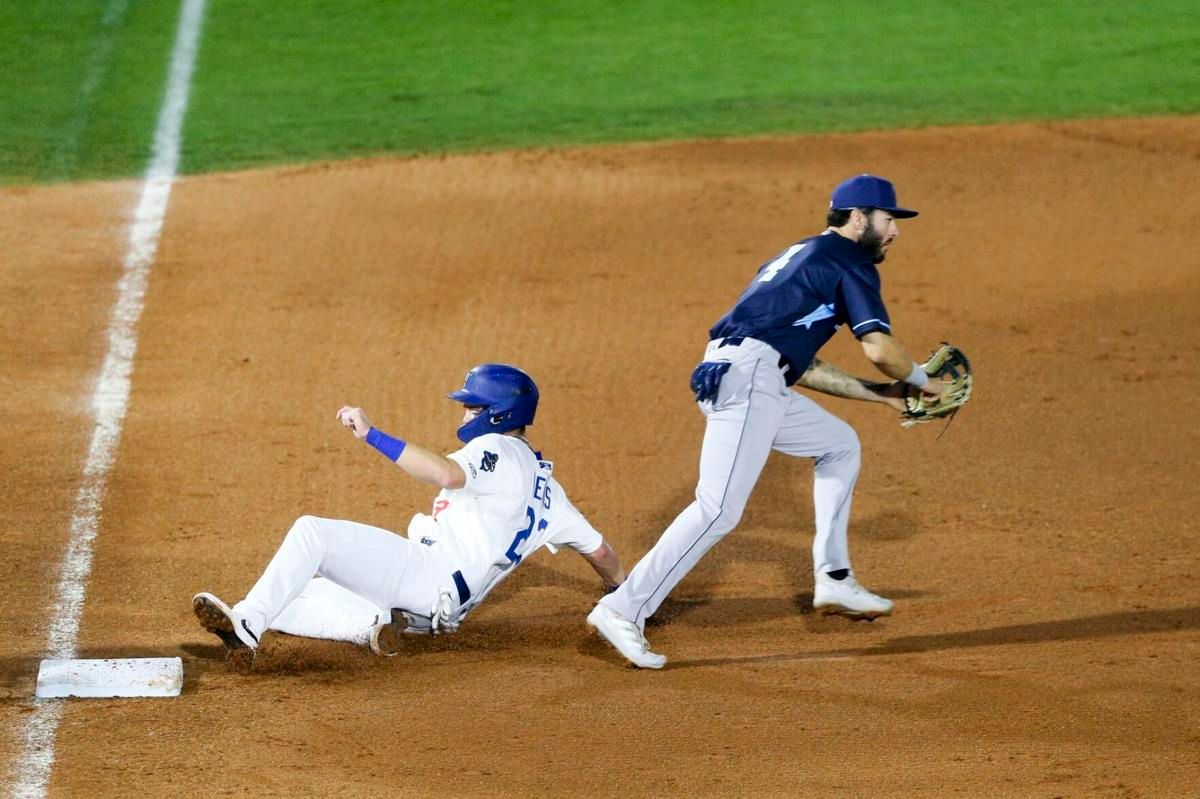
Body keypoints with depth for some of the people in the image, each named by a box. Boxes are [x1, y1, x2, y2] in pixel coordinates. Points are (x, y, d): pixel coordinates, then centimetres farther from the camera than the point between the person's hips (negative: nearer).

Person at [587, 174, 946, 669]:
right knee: (719, 510, -16)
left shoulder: (800, 257, 31)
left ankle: (833, 580, 22)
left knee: (839, 444, 26)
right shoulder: (848, 259, 4)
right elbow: (879, 347, -6)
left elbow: (801, 365, 30)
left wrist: (877, 392, 29)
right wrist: (919, 381, 13)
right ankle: (624, 610, -21)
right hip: (747, 374, -10)